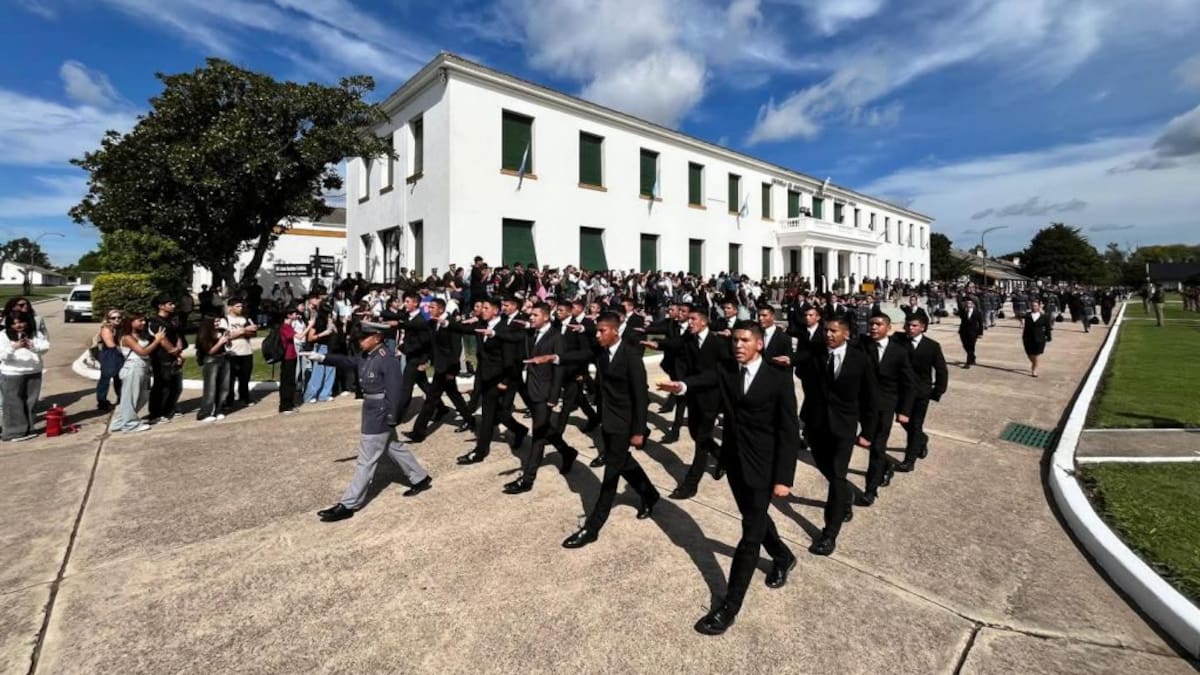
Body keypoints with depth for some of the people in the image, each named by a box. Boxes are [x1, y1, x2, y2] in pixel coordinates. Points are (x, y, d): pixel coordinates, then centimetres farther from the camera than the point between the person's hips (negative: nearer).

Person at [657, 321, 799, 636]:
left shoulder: (779, 378, -13)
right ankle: (783, 557, 54)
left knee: (750, 534, 2)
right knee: (755, 518, 25)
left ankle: (730, 606, 15)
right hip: (734, 461, 5)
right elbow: (705, 378, -20)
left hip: (763, 466, -5)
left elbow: (789, 432, -13)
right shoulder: (726, 371, -1)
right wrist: (683, 385, -44)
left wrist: (783, 478, -16)